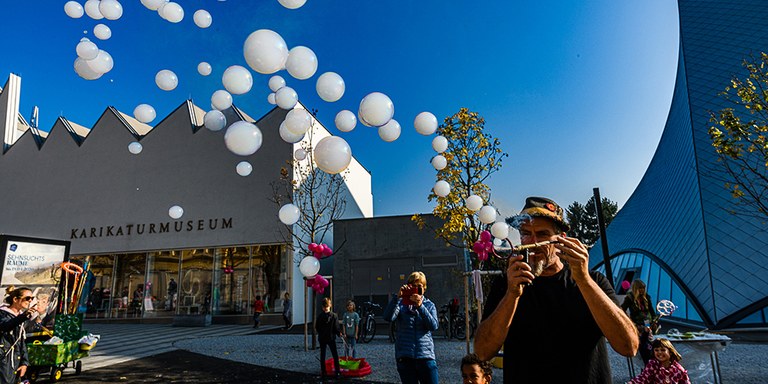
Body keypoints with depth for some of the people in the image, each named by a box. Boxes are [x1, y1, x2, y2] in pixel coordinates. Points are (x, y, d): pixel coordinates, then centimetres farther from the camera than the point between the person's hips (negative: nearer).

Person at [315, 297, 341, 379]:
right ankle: (337, 372, 7)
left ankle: (323, 372, 14)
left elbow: (316, 328, 0)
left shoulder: (319, 316, -7)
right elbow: (336, 328, -11)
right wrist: (339, 333, 8)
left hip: (321, 338, 1)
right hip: (331, 338, -1)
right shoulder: (334, 316, -12)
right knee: (335, 355, 9)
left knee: (322, 356, 12)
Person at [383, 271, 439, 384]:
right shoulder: (401, 304, 5)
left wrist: (420, 306, -21)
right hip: (405, 357, 0)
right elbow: (388, 317, -14)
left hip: (426, 355, 0)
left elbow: (434, 326, -9)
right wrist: (397, 297, -25)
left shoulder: (429, 305, 8)